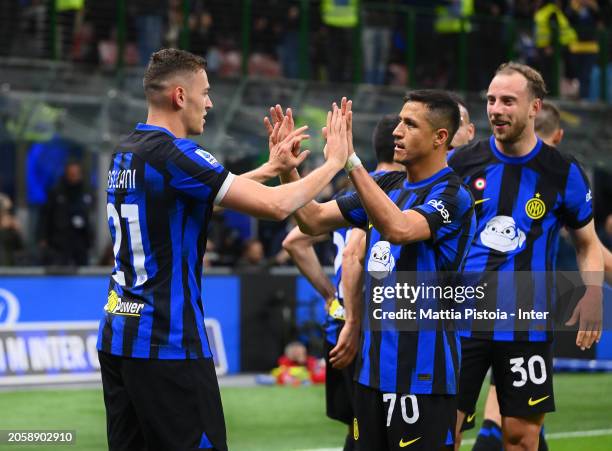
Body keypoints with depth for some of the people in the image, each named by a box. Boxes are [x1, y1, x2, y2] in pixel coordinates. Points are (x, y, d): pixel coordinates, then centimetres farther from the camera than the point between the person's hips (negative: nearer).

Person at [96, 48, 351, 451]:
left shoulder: (128, 153, 12)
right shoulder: (173, 153, -15)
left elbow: (206, 194, 27)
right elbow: (276, 206, -17)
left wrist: (271, 168, 26)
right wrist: (334, 162, -3)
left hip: (117, 335, 9)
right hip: (167, 343, -9)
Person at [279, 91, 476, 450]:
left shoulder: (452, 196, -13)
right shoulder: (387, 187, 12)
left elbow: (398, 228, -31)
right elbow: (313, 220, 11)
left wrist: (350, 160, -33)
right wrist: (288, 168, -5)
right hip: (373, 365, 8)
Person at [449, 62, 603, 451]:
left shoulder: (563, 173, 1)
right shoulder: (460, 164, 1)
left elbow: (588, 243, 10)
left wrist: (592, 294, -8)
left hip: (528, 327, 0)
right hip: (462, 319, 1)